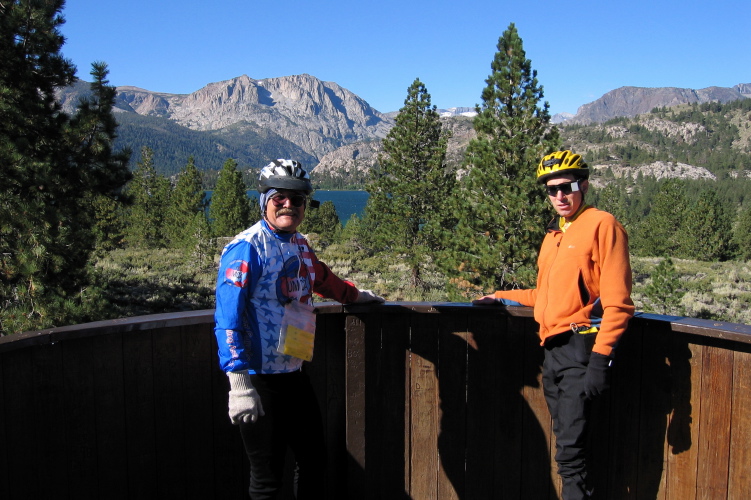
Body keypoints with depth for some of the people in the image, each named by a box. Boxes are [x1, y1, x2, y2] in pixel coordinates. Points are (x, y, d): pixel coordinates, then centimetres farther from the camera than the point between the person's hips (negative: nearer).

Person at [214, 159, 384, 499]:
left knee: (314, 459, 17)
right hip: (259, 380, -7)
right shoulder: (247, 248, -13)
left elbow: (320, 278, 32)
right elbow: (227, 318, -18)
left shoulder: (300, 245, 10)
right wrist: (239, 385, -23)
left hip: (294, 375, 8)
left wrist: (355, 295, 43)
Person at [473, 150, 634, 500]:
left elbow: (616, 300, -11)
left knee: (570, 449, -10)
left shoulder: (601, 225, -4)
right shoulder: (553, 234, 21)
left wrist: (601, 356, -18)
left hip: (580, 349, -7)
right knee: (568, 446, 9)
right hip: (553, 350, 8)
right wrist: (502, 298, 26)